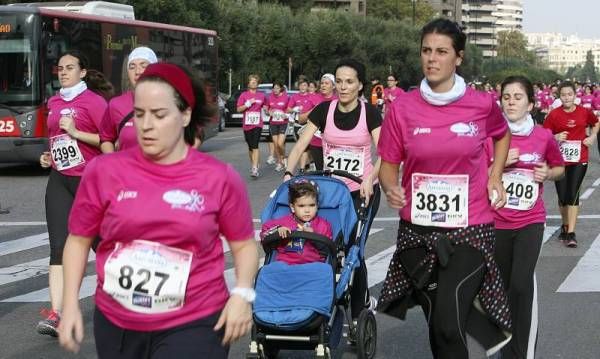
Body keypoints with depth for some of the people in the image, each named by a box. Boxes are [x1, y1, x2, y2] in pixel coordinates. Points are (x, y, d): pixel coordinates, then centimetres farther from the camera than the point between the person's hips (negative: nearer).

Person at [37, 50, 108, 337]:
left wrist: (76, 133, -19)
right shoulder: (53, 103, 13)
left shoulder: (93, 101, -7)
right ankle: (56, 314, -13)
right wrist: (49, 156, 11)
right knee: (59, 245, -7)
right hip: (60, 179, 5)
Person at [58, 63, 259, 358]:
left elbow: (244, 244, 5)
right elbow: (79, 240, 7)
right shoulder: (104, 171, -3)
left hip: (193, 325, -2)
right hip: (116, 325, 2)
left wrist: (242, 294, -10)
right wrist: (71, 303, 0)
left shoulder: (220, 178, -5)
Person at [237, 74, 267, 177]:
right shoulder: (244, 95, 3)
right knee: (250, 147, 12)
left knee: (255, 146, -16)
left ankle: (255, 169, -23)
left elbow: (265, 105, 28)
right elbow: (238, 109, -2)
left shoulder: (262, 96, 8)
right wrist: (248, 104, -13)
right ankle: (252, 165, 31)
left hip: (257, 124, -1)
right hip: (247, 125, 1)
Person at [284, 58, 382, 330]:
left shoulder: (370, 113, -7)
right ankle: (364, 301, 23)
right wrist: (289, 173, -19)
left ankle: (359, 314, 11)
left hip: (362, 191, -3)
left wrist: (370, 178, -30)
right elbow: (301, 145, -4)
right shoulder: (324, 111, -2)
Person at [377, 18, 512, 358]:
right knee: (437, 323, 13)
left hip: (470, 227, -2)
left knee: (447, 325, -18)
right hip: (418, 228, 2)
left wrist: (495, 177, 4)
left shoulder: (482, 104, -5)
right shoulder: (403, 108, -4)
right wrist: (391, 187, -17)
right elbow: (389, 164, 4)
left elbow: (502, 135, 18)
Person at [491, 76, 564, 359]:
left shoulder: (544, 137, -3)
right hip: (497, 221, 1)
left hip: (530, 221, -1)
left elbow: (559, 168, 14)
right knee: (504, 286, 11)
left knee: (521, 285, -15)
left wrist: (549, 173, -7)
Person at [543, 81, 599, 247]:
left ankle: (571, 233, -6)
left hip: (579, 160, 0)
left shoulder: (584, 112, -1)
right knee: (562, 196, 4)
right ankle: (565, 226, 30)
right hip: (560, 160, 0)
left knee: (573, 195, -8)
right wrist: (556, 138, -19)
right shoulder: (554, 114, -6)